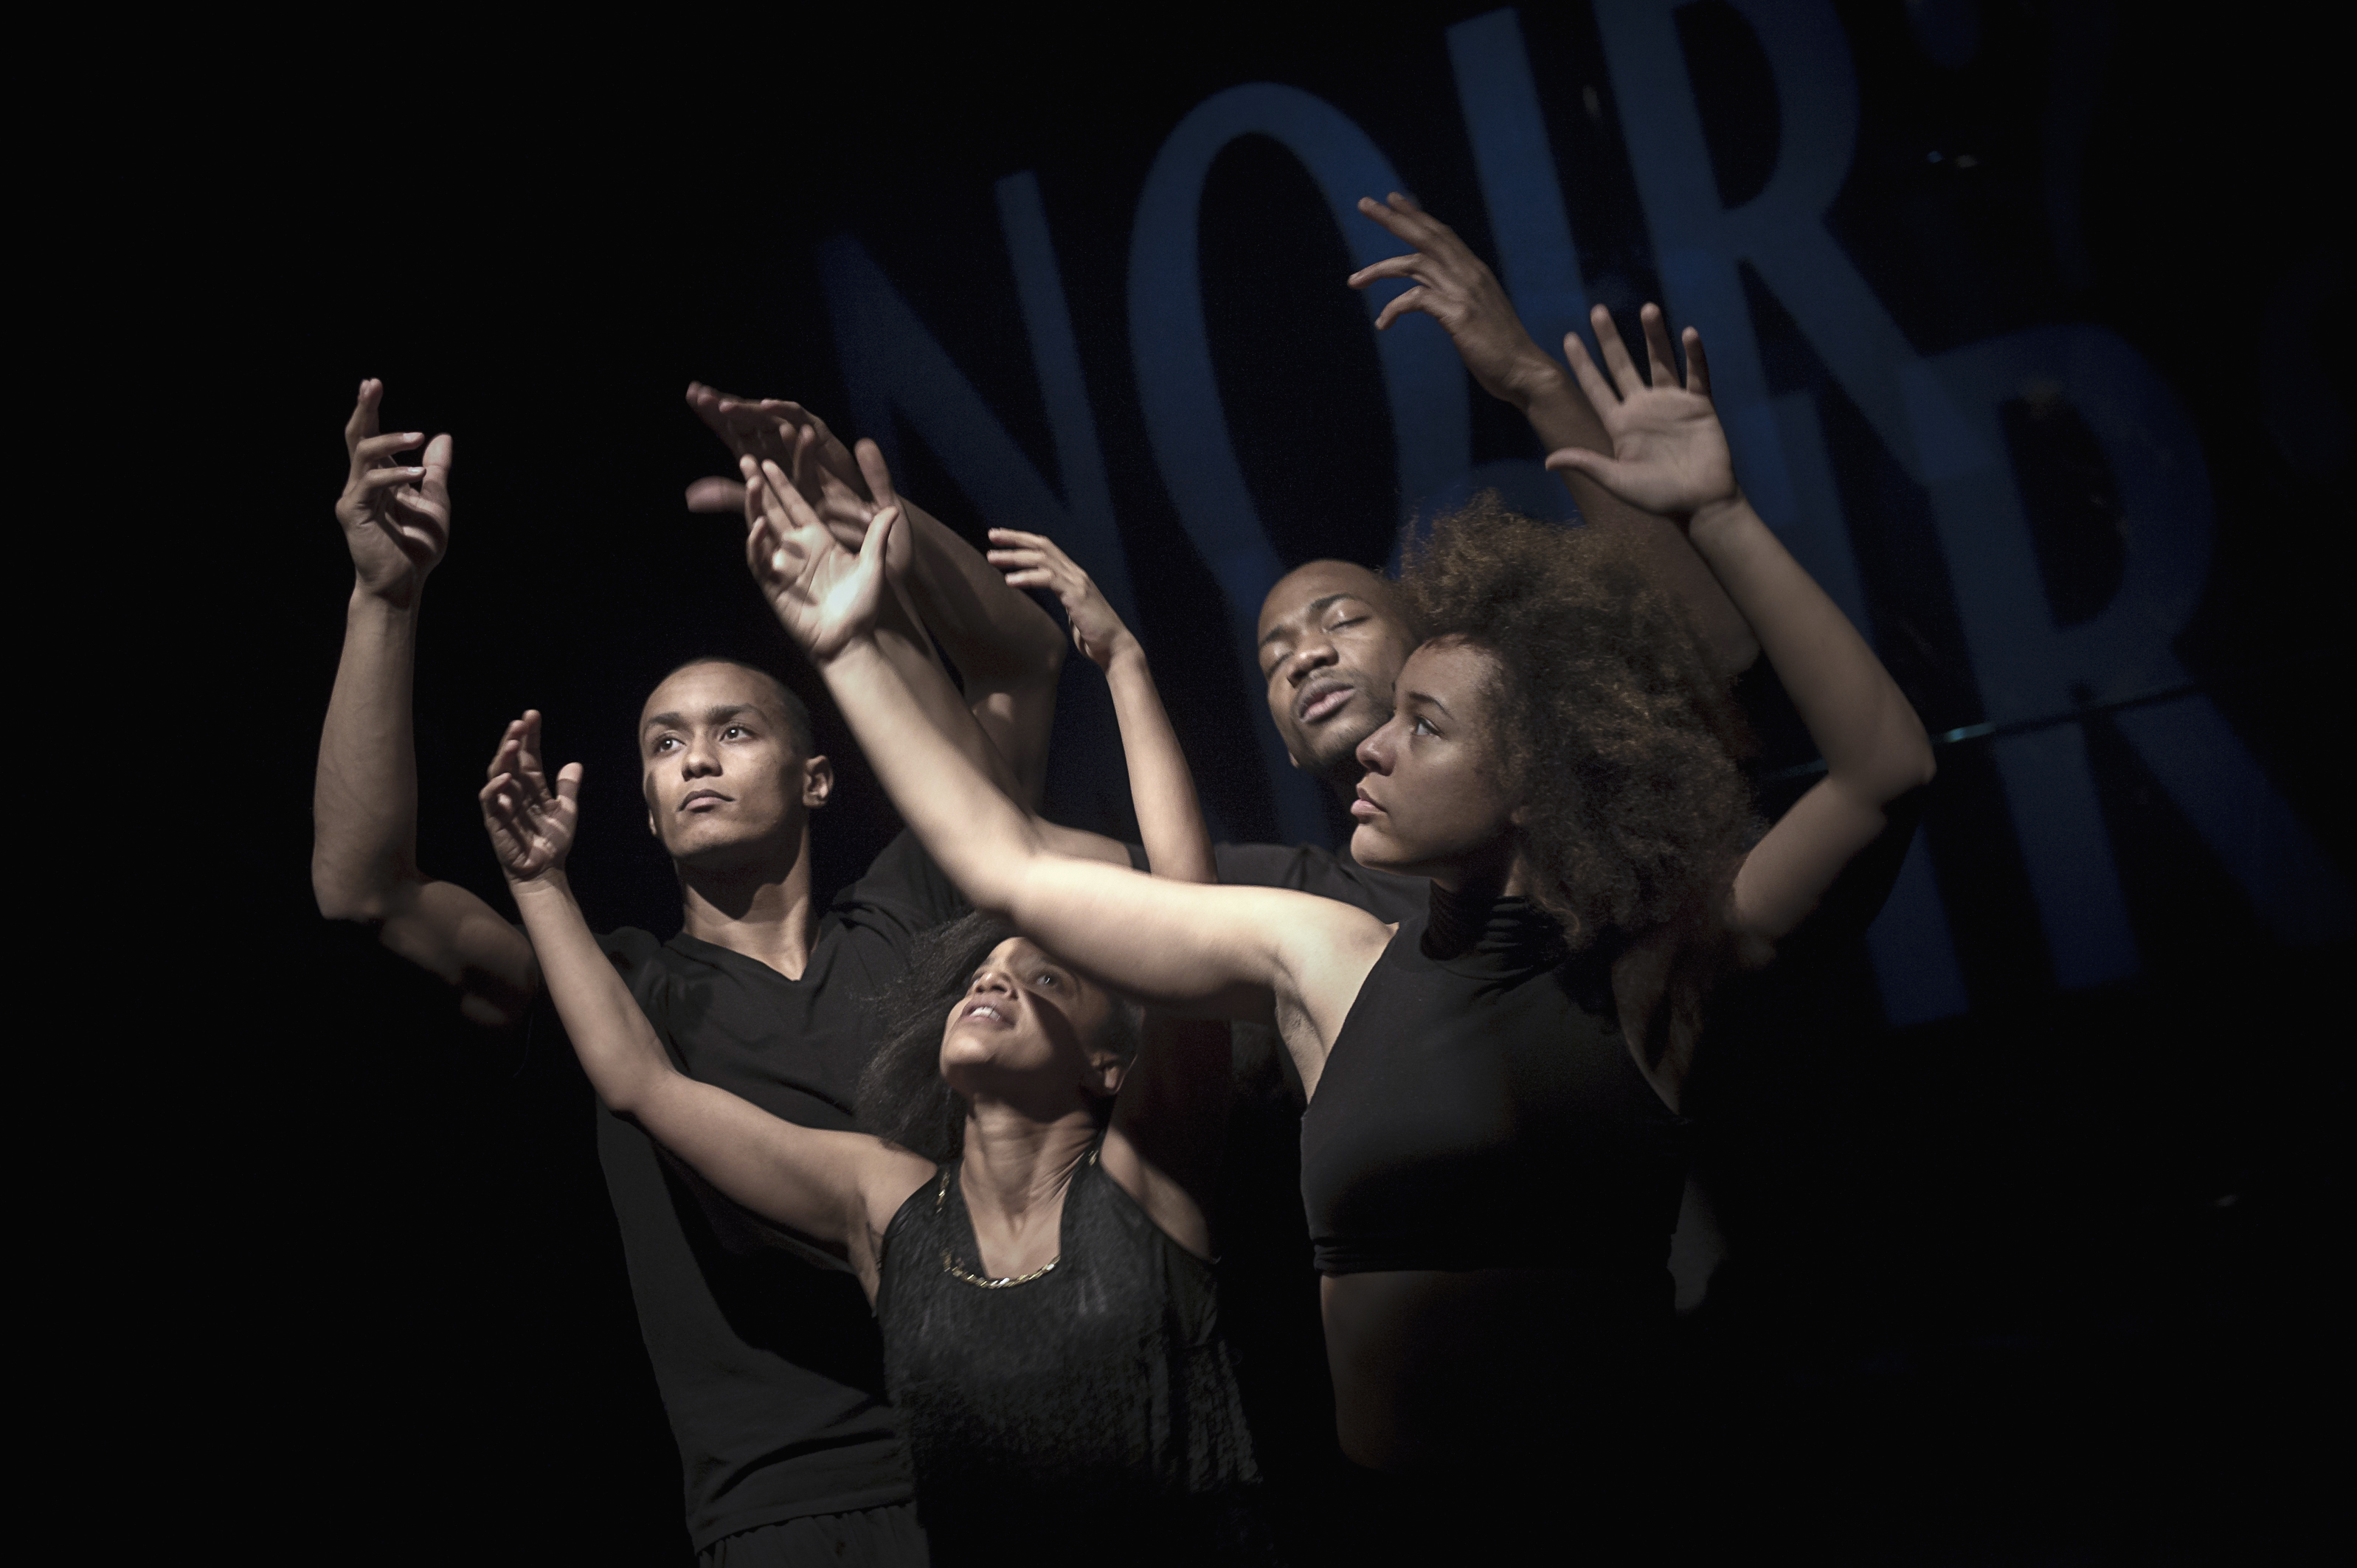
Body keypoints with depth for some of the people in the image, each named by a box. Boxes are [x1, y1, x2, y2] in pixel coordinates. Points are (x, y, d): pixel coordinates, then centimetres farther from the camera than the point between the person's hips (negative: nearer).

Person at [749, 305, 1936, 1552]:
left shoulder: (1642, 971, -2)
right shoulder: (1322, 963, 4)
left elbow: (1881, 765, -10)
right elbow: (1008, 871, 11)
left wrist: (1715, 515, -15)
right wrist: (849, 652, 13)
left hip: (1623, 1519, -2)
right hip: (1393, 1522, 2)